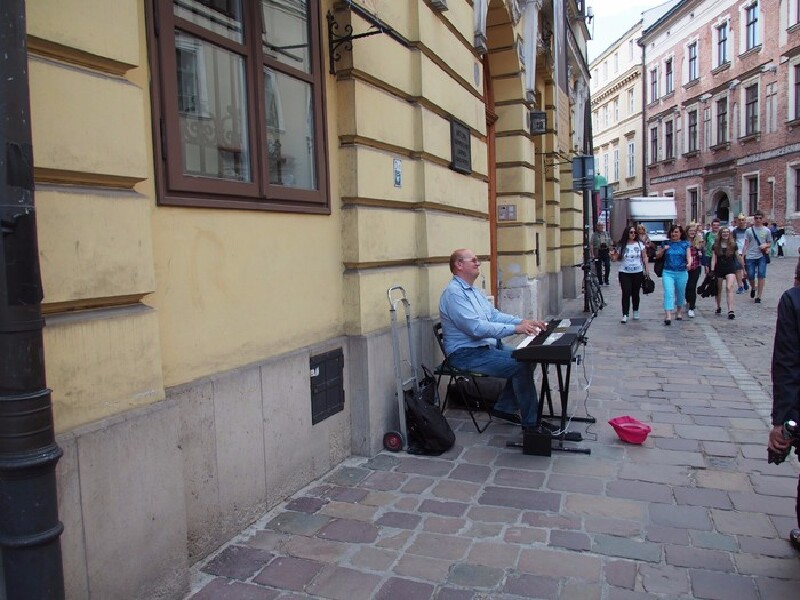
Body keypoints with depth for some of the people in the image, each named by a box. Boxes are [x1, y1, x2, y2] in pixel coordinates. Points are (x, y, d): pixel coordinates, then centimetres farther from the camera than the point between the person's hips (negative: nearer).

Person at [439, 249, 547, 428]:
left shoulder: (474, 291, 16)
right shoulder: (453, 292, -18)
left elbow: (494, 315, 14)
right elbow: (476, 327, -27)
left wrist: (523, 322, -2)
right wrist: (515, 328, -27)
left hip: (487, 346, 10)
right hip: (467, 354, -10)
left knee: (526, 358, 3)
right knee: (521, 366, -18)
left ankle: (503, 407, 13)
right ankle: (531, 423, -5)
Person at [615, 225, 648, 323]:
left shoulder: (640, 244, 3)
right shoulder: (621, 245, 1)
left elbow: (644, 257, 6)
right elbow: (618, 258, 10)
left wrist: (646, 269, 0)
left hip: (638, 273, 1)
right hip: (624, 273, -1)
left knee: (635, 293, 10)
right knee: (626, 294, -7)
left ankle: (636, 312, 27)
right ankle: (625, 315, -7)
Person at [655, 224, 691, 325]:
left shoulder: (685, 244, 4)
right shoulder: (666, 243, 6)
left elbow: (688, 256, -2)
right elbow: (657, 256, 12)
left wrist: (689, 263, -24)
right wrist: (663, 249, -7)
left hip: (682, 273, 1)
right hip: (668, 273, -1)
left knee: (680, 293, 15)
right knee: (668, 293, -14)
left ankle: (679, 311, 39)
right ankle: (668, 316, -22)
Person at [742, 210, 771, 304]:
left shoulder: (766, 231, 7)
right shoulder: (749, 231, 5)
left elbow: (769, 243, 15)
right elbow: (746, 245, 6)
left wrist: (765, 246, -9)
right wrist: (742, 257, 0)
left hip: (762, 256, 0)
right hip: (750, 257, 0)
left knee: (761, 274, -11)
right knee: (750, 276, -2)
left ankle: (758, 296, -4)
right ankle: (753, 288, 32)